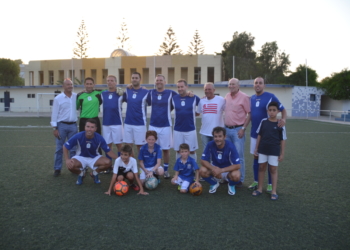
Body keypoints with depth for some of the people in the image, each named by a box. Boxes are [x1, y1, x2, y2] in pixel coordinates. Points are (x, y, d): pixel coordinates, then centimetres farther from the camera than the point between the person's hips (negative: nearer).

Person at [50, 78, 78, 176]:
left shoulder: (76, 96, 4)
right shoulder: (58, 98, -3)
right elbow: (54, 114, -3)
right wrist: (55, 128, -8)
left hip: (73, 125, 3)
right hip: (62, 125, -2)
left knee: (73, 148, 9)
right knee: (59, 148, 4)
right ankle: (57, 169, 14)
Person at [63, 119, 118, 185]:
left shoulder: (99, 138, -19)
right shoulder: (78, 136, -22)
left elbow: (108, 151, -10)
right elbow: (65, 147, -11)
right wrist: (67, 159, -25)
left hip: (94, 158, 1)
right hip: (81, 158, -1)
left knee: (108, 162, -26)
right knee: (70, 165, -33)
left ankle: (94, 173, 7)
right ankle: (81, 173, 5)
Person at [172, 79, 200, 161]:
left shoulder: (194, 98, -3)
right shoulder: (174, 98, 0)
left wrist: (197, 113, 1)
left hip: (191, 129, -1)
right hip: (177, 130, 2)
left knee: (192, 151, 7)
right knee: (178, 151, 10)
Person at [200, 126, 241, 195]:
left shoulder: (230, 146, -23)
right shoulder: (210, 145, -18)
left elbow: (237, 165, -24)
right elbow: (203, 161, -14)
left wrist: (221, 170, -33)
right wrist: (213, 168, -34)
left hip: (227, 169, -2)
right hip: (214, 168, 2)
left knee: (236, 175, -34)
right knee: (202, 171, -27)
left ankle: (231, 185, 6)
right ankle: (214, 183, 7)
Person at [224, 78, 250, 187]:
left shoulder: (244, 97, -8)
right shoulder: (226, 96, 10)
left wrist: (243, 128, -14)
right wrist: (224, 127, 13)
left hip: (238, 130, -6)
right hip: (227, 129, 6)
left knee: (239, 156, -1)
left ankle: (240, 179, 10)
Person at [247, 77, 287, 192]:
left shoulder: (270, 96, -7)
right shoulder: (252, 98, 9)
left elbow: (283, 110, -5)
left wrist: (283, 119, -26)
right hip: (254, 133, 5)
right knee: (256, 157, 11)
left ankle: (270, 184, 16)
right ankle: (256, 182, 23)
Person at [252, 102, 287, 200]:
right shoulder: (263, 121, 0)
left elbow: (283, 140, -2)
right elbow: (259, 135, 6)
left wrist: (282, 153, -3)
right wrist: (256, 148, 6)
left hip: (274, 151, -2)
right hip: (262, 150, 2)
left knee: (273, 170, 5)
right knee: (261, 168, 10)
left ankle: (274, 191, 14)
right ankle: (259, 188, 22)